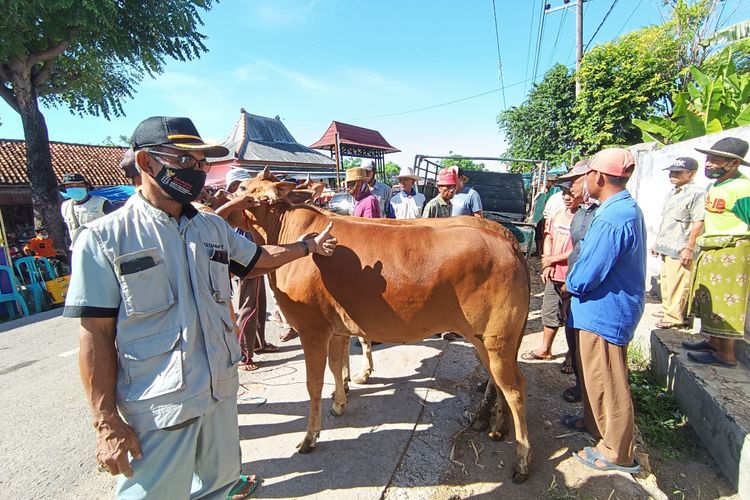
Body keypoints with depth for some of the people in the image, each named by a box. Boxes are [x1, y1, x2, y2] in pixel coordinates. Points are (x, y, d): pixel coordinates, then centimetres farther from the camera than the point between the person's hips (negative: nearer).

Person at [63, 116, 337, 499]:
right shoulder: (104, 238, -11)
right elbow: (96, 335, -11)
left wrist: (309, 245, 24)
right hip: (156, 407, -5)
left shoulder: (213, 228, 4)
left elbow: (260, 259, 20)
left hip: (222, 390, 5)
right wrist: (106, 423, -10)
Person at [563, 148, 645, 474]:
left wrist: (569, 284, -6)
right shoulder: (628, 208, 8)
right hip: (608, 308, 10)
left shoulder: (611, 220, -27)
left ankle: (617, 453, 23)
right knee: (593, 372, 25)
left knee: (606, 381, 5)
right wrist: (576, 280, 7)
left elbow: (584, 279, -27)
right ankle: (594, 421, 44)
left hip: (603, 312, -10)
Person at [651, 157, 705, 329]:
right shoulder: (671, 194, 17)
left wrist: (689, 248, -18)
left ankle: (673, 317, 5)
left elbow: (698, 223, -14)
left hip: (680, 250, -9)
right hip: (666, 248, 9)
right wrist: (658, 243, 21)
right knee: (665, 281, 17)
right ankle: (667, 309, 30)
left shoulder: (696, 193, -10)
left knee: (677, 285, -3)